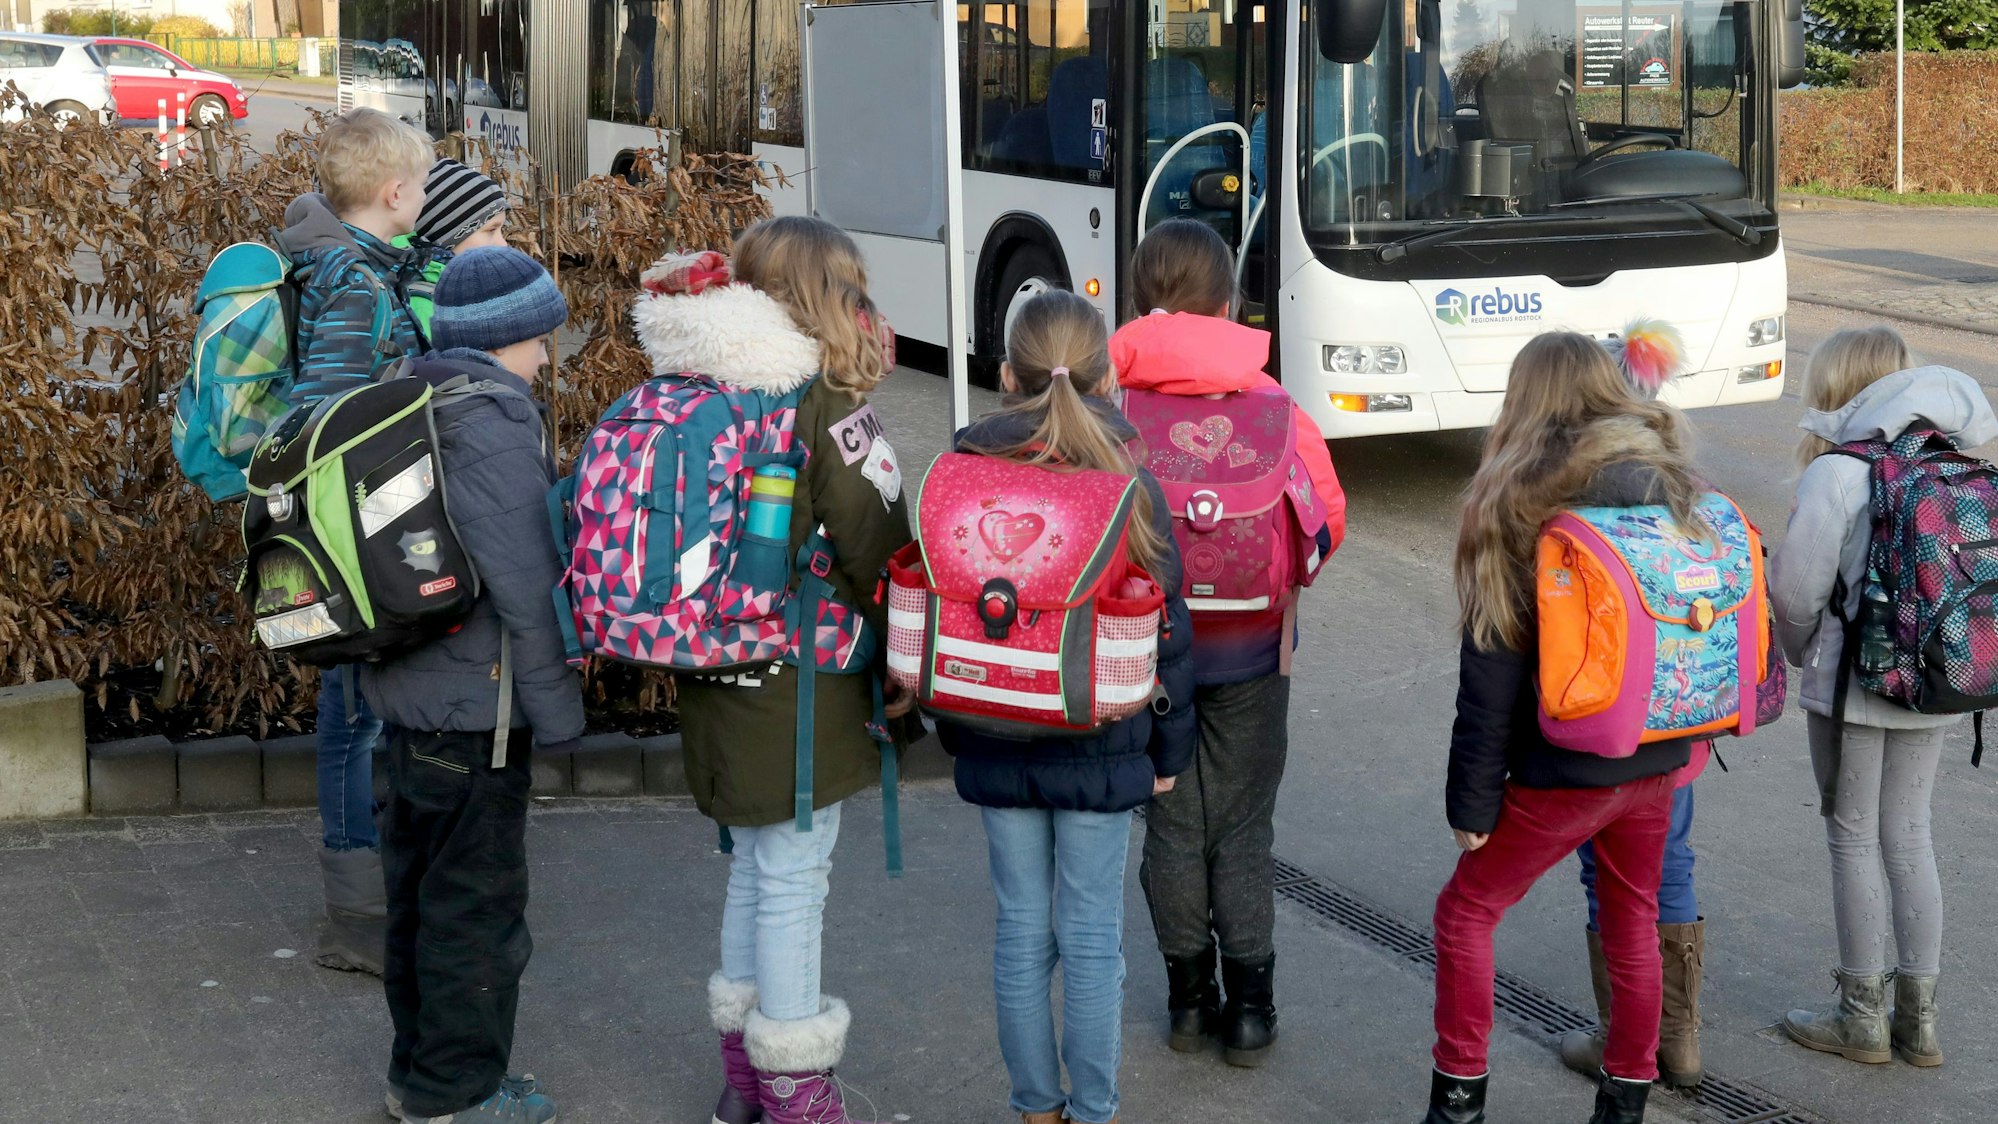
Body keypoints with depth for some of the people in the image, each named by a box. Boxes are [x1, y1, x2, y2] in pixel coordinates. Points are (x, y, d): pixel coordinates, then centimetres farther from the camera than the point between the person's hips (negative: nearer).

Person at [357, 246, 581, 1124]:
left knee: (418, 887, 18)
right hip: (475, 705, -9)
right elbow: (524, 587, -21)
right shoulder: (494, 424, -19)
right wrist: (557, 714, -13)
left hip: (408, 690, 10)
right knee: (475, 897, 2)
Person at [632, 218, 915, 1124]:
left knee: (754, 866, 20)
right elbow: (876, 548, -14)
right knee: (793, 881, 3)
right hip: (800, 685, -7)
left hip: (716, 676, 7)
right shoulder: (823, 404, -15)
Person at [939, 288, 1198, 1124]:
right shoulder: (1129, 484, -10)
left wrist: (954, 730, 14)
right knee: (1092, 936, 7)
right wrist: (1170, 748, 6)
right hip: (1102, 748, -2)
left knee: (1022, 928, 12)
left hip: (996, 747, 2)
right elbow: (1167, 630, -6)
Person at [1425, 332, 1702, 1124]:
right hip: (1659, 759, 5)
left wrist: (1471, 799, -6)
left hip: (1564, 769, -5)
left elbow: (1492, 671, -13)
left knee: (1466, 912, 12)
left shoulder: (1519, 503, -14)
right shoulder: (1675, 486, -1)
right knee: (1633, 922, 19)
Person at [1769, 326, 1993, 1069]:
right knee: (1910, 838, 15)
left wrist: (1802, 649, 6)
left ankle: (1863, 1018, 16)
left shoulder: (1836, 474, -16)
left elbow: (1795, 586, -15)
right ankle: (1918, 1019, 21)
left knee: (1855, 840, 8)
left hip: (1854, 683, -6)